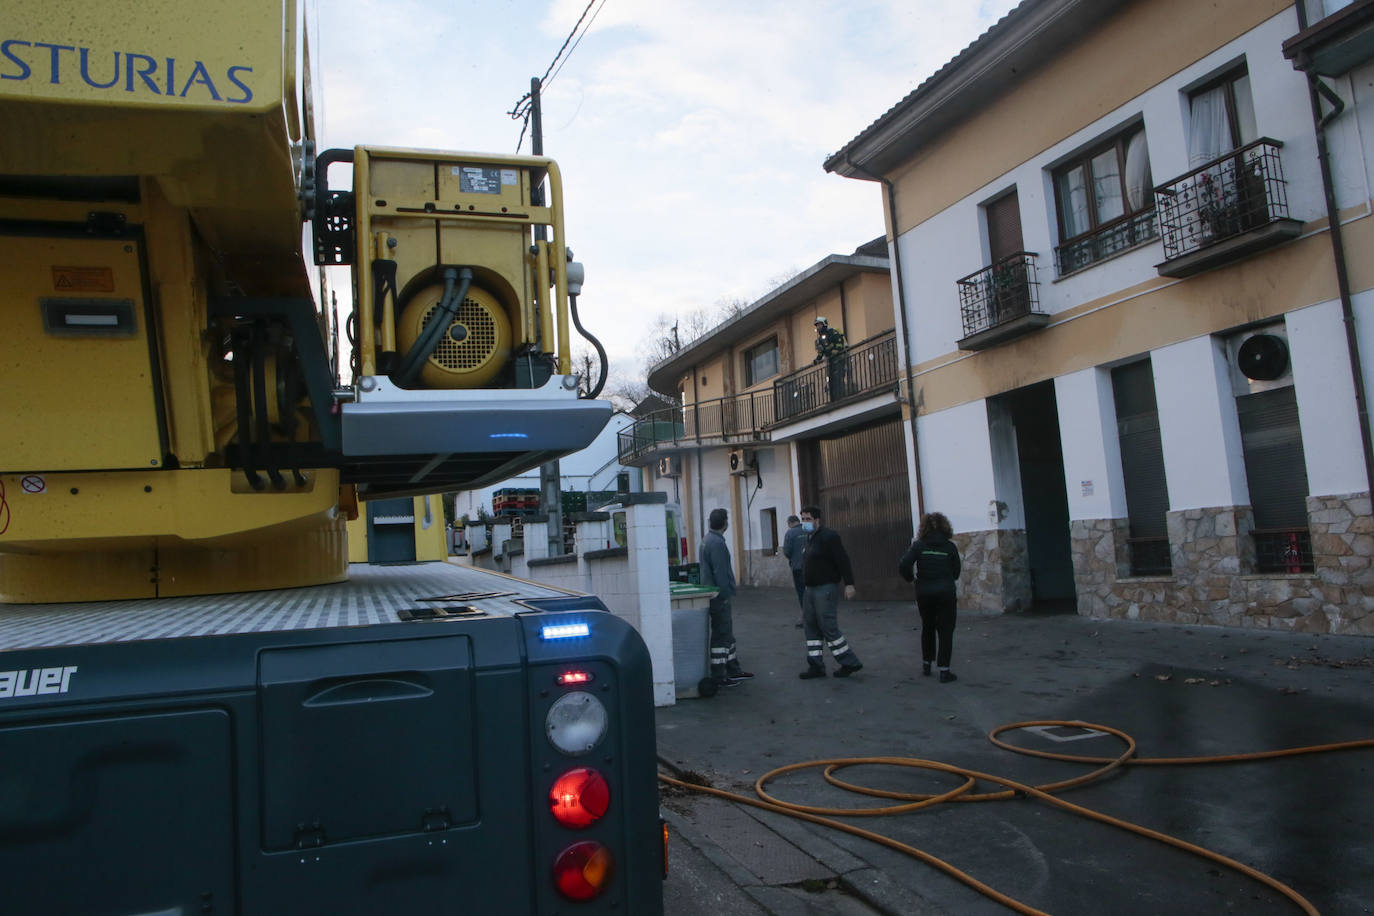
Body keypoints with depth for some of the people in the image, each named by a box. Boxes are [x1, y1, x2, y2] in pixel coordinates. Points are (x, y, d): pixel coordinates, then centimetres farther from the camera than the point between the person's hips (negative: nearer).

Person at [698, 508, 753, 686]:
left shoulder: (707, 540, 14)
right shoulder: (717, 543, -19)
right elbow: (721, 573, -23)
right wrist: (725, 596, -19)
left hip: (715, 596, 10)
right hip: (719, 597, -10)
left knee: (726, 634, 17)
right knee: (721, 636, -4)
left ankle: (733, 670, 25)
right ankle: (718, 676, 2)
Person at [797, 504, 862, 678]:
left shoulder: (829, 536, -13)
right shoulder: (811, 539, 16)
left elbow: (843, 560, -18)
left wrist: (849, 584, -23)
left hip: (826, 589, -10)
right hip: (811, 589, 10)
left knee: (828, 627, -8)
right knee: (811, 626, 8)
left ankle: (850, 662, 4)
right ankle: (816, 666, 13)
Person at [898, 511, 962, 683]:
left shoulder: (918, 545, -3)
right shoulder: (950, 546, -2)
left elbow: (903, 565, -14)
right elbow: (956, 573, 4)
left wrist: (910, 578, 4)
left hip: (924, 592, 2)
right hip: (946, 592, -2)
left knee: (927, 627, 20)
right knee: (945, 630, 4)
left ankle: (926, 664, 27)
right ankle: (944, 670, 0)